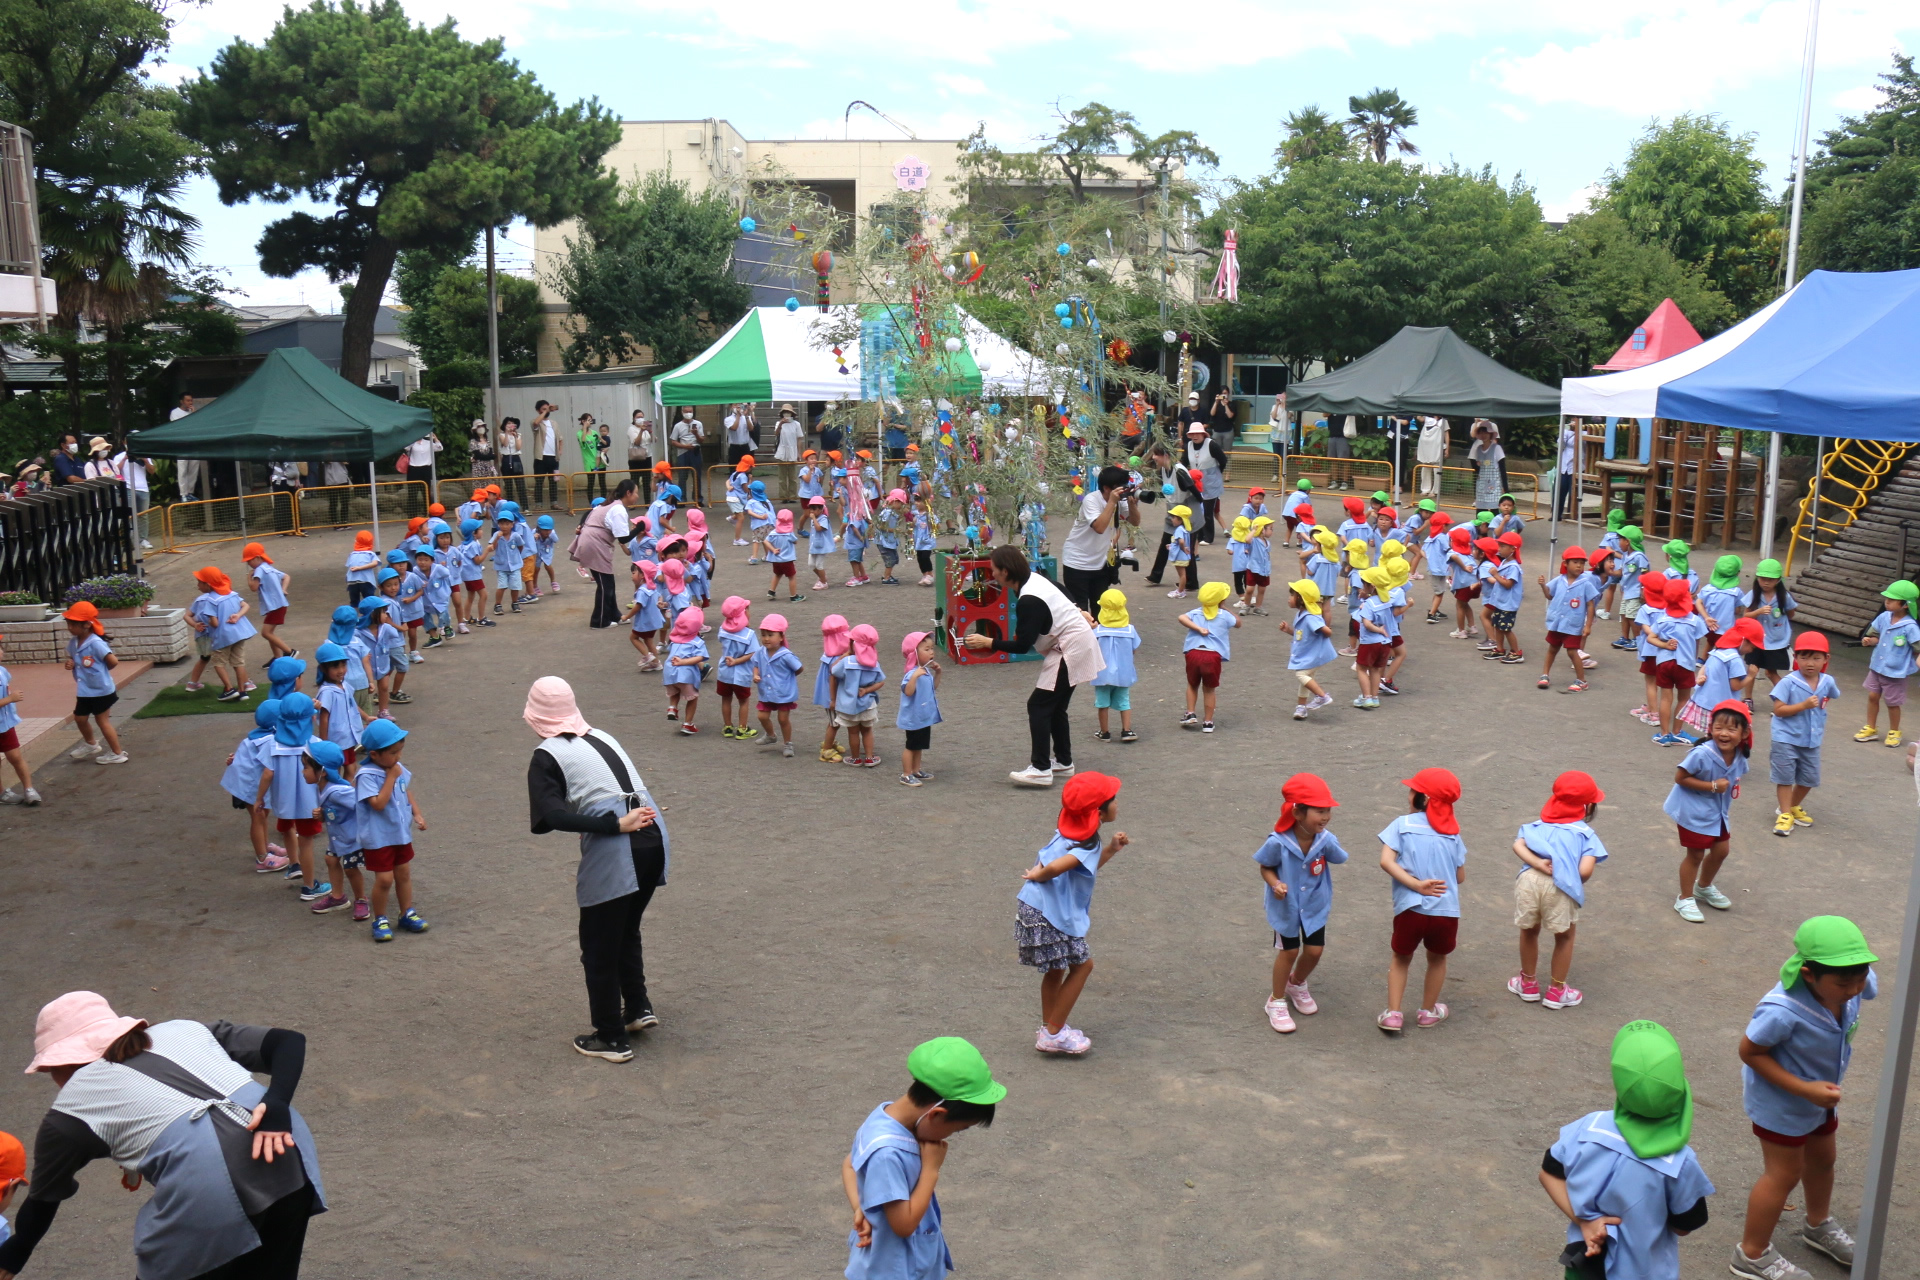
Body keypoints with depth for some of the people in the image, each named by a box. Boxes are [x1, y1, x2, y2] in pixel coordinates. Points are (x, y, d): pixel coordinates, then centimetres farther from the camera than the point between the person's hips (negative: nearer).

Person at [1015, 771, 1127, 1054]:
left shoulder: (1071, 831, 11)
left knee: (1056, 969, 22)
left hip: (1034, 910, 9)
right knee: (1082, 965, 5)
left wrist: (1111, 849, 11)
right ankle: (1053, 1034, 9)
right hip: (1050, 915, -9)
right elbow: (1056, 867, -35)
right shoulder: (1087, 844, -18)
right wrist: (1037, 876, -15)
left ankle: (1049, 1028, 35)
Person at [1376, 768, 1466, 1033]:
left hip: (1410, 908, -2)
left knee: (1401, 958, 21)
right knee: (1437, 959, 26)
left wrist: (1416, 884, -13)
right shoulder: (1452, 831, 7)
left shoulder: (1402, 824, 0)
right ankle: (1428, 1011, 39)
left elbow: (1386, 861, -14)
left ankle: (1393, 1014, 16)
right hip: (1447, 911, 2)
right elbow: (1460, 877, 8)